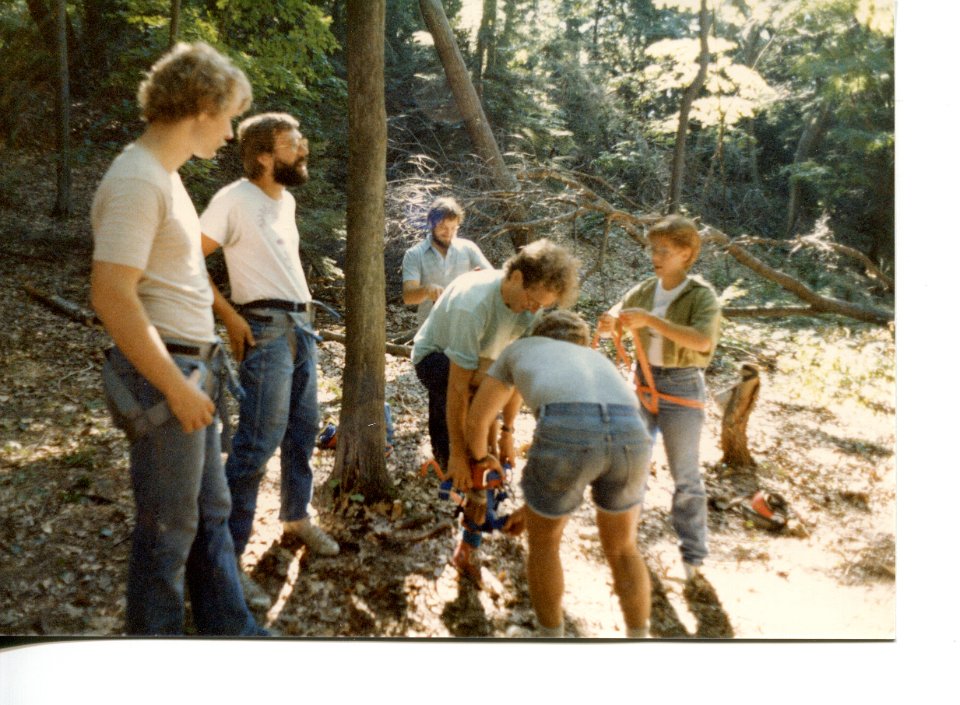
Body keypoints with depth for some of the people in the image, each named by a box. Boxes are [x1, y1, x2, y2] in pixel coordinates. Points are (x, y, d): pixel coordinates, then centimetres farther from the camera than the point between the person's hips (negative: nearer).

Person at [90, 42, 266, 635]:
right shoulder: (137, 180, -18)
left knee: (211, 512, 18)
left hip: (191, 372, 10)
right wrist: (176, 386, -21)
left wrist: (196, 374, 15)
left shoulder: (165, 175, 14)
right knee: (168, 529, 4)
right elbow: (111, 295, -25)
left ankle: (230, 629, 32)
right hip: (163, 375, -10)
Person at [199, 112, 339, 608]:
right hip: (265, 329, -8)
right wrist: (231, 317, -17)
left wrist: (303, 310, 14)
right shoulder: (235, 199, -12)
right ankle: (226, 557, -1)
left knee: (303, 428, 16)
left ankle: (297, 517, 34)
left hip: (301, 324, 8)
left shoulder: (287, 199, 13)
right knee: (257, 443, -10)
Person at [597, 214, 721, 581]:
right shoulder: (644, 290, 1)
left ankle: (692, 554, 18)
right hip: (643, 383, 5)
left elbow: (703, 340, -32)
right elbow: (609, 323, 5)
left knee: (685, 475, 5)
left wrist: (650, 320, -35)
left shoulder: (701, 295, -14)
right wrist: (609, 322, -20)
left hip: (681, 389, -5)